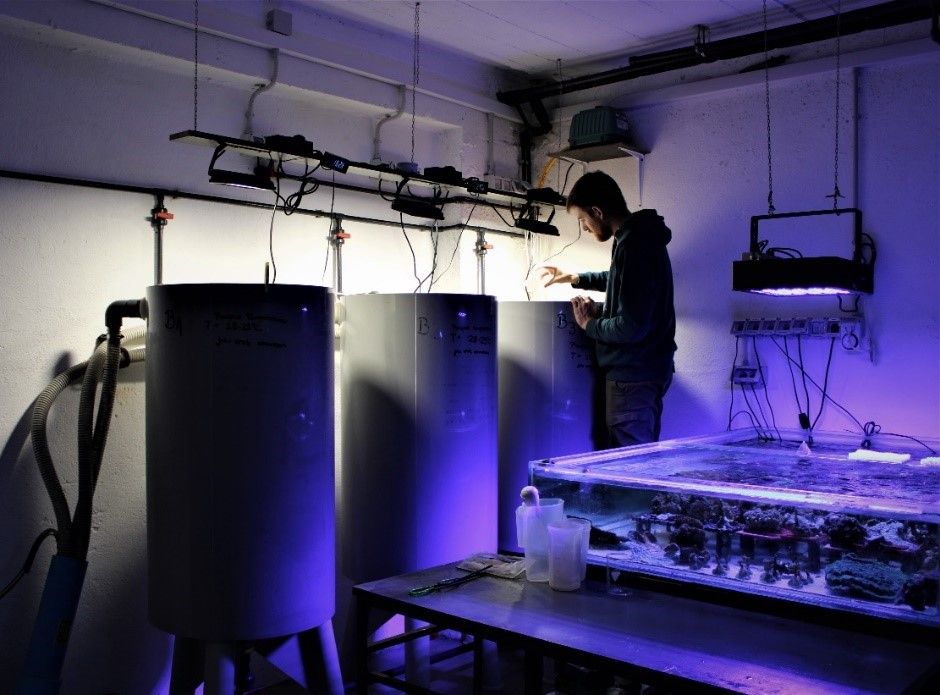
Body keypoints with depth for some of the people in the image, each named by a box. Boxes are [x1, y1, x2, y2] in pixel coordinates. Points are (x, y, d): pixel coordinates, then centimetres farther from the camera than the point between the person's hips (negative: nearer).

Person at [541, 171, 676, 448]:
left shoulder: (634, 246, -21)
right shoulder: (642, 237, 11)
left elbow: (632, 327, -25)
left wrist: (589, 324, -8)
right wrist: (575, 278, 29)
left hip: (634, 375, -10)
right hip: (650, 368, 10)